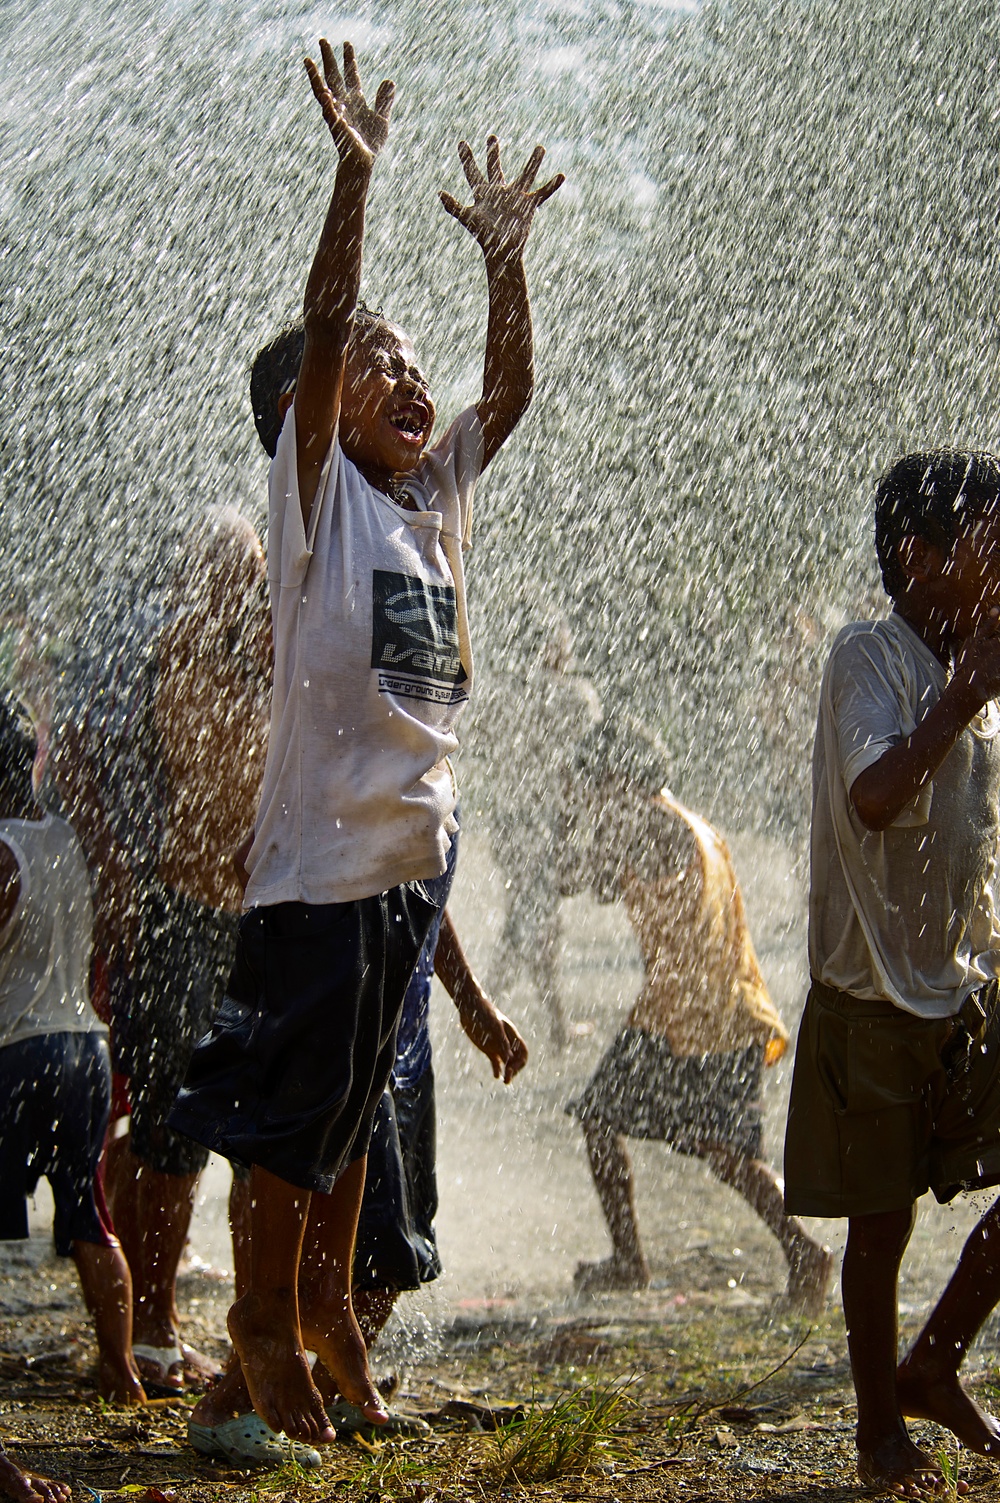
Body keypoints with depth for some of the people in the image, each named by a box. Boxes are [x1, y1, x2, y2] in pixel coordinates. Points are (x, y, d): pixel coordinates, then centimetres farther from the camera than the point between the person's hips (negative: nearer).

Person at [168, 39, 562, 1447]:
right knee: (291, 1096, 0)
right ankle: (268, 1317, 12)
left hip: (411, 851, 7)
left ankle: (330, 1303, 26)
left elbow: (512, 384, 15)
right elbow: (320, 332, -17)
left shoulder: (434, 496, 12)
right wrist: (356, 172, -21)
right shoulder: (317, 491, -6)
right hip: (320, 854, -7)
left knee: (357, 1095, 16)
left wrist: (503, 249, 6)